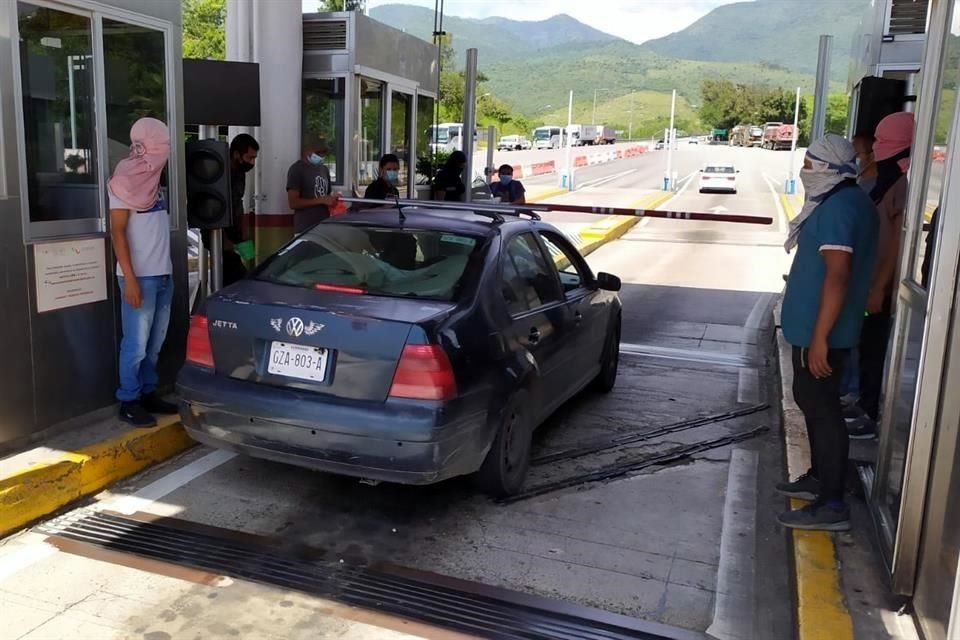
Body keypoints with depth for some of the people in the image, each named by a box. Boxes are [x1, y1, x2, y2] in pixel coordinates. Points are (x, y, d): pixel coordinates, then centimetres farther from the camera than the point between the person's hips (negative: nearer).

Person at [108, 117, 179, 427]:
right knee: (136, 344, -1)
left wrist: (166, 270, 15)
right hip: (140, 277, -7)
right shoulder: (125, 179, -8)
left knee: (155, 342, 12)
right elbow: (117, 231, -11)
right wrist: (130, 278, -17)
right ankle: (129, 402, 9)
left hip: (163, 274, 7)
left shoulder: (154, 179, 13)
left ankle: (148, 393, 23)